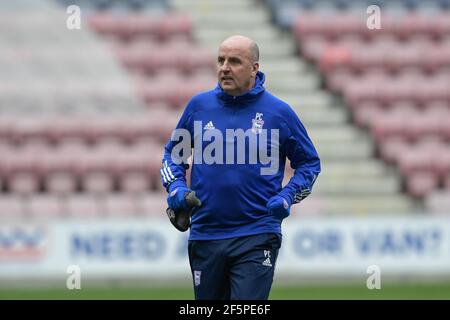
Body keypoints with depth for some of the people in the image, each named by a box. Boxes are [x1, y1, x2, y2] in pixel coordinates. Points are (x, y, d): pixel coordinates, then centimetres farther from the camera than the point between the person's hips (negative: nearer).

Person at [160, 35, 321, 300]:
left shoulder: (279, 112, -1)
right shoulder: (199, 106, 5)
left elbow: (310, 163, 10)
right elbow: (172, 153, 19)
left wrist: (287, 197, -7)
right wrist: (175, 187, 1)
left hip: (256, 239, -3)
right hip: (204, 236, 3)